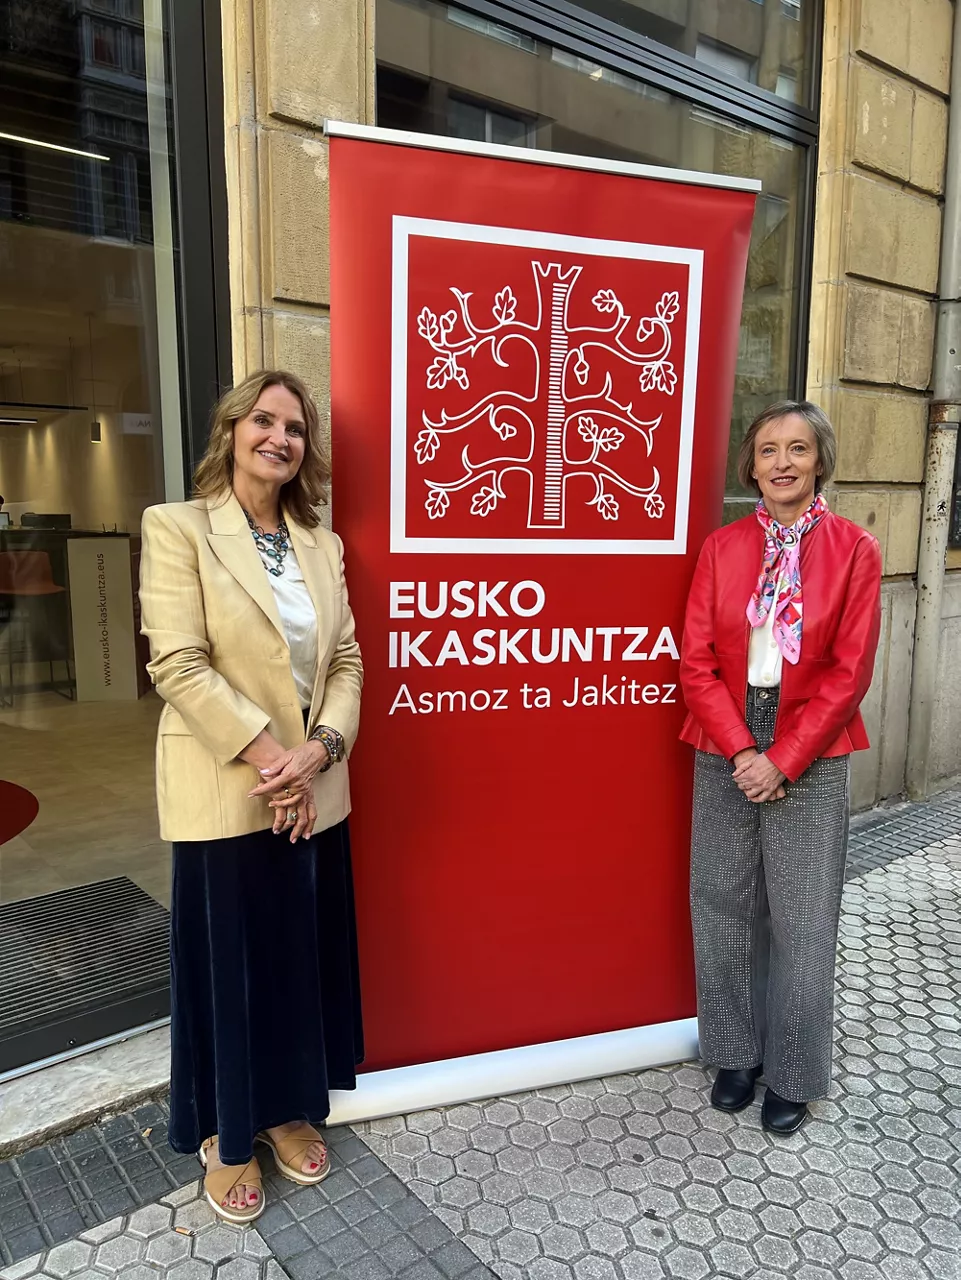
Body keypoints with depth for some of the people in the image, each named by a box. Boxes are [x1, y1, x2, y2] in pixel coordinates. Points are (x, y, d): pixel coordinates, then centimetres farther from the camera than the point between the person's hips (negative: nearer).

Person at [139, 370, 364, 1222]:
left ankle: (288, 1109, 39)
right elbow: (177, 663, -15)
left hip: (314, 791, 5)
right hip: (225, 792, -4)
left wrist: (320, 747, -11)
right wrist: (268, 754, -18)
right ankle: (225, 1135, 34)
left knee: (306, 956, 16)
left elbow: (347, 660, 5)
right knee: (229, 964, 11)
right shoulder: (178, 528, -6)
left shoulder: (322, 545, 8)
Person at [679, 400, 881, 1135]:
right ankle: (737, 1053, 33)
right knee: (725, 910, 12)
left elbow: (849, 673, -7)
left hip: (809, 764, -2)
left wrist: (783, 760, -12)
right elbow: (696, 662, -2)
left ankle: (793, 1074, 29)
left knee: (801, 923, 9)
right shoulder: (722, 548, 2)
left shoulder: (854, 550, -4)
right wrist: (740, 750, -12)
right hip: (725, 760, 2)